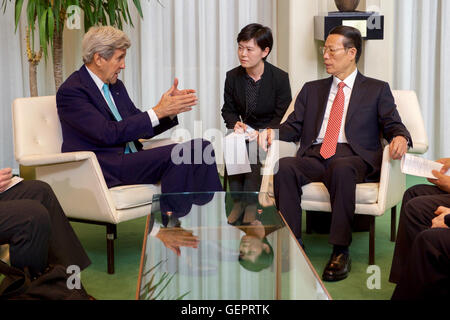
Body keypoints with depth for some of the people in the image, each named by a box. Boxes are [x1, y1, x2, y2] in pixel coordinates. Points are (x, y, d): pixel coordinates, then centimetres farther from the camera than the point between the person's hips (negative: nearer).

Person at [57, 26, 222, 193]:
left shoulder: (116, 86, 19)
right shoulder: (70, 91, -8)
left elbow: (142, 128, 20)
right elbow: (108, 134, -19)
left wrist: (170, 110, 2)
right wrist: (157, 112, -16)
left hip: (131, 160, 8)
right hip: (104, 169, -8)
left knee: (201, 147, -13)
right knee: (176, 156, -29)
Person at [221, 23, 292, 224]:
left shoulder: (280, 78, -8)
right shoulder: (233, 76, 4)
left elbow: (282, 116, -7)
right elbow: (228, 110, 13)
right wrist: (236, 123, -11)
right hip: (246, 131, 3)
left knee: (254, 148, -34)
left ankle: (251, 205, -25)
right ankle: (238, 202, -19)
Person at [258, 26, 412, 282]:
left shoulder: (377, 90, 17)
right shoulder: (312, 89, 26)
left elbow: (393, 125, 8)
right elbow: (295, 126, 18)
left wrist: (400, 138, -17)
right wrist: (274, 132, -4)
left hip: (354, 157, -3)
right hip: (314, 155, 3)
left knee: (342, 168, -39)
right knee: (285, 167, -30)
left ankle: (340, 251, -33)